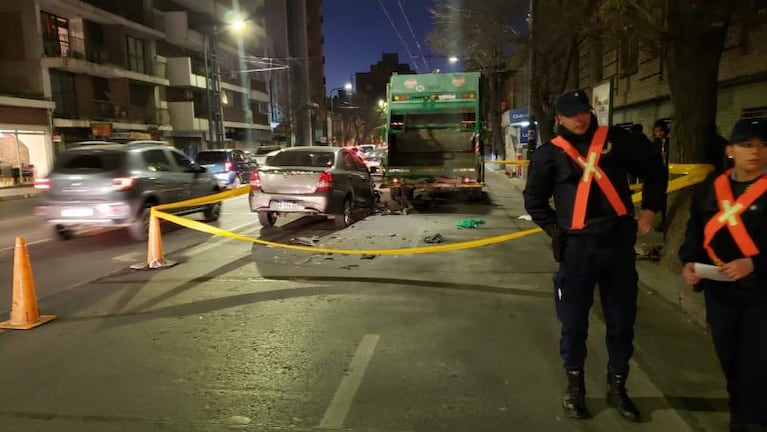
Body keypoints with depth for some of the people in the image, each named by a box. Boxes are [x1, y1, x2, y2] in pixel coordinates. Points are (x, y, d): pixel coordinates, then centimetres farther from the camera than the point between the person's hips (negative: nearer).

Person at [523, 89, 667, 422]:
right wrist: (556, 230, -3)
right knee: (574, 324, 7)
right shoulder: (549, 154, 0)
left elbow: (655, 169, 16)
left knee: (621, 321, 12)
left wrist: (649, 209, 8)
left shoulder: (616, 139, 4)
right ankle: (575, 388, 26)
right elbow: (534, 200, 8)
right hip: (576, 247, -2)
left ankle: (617, 388, 31)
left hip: (619, 244, 2)